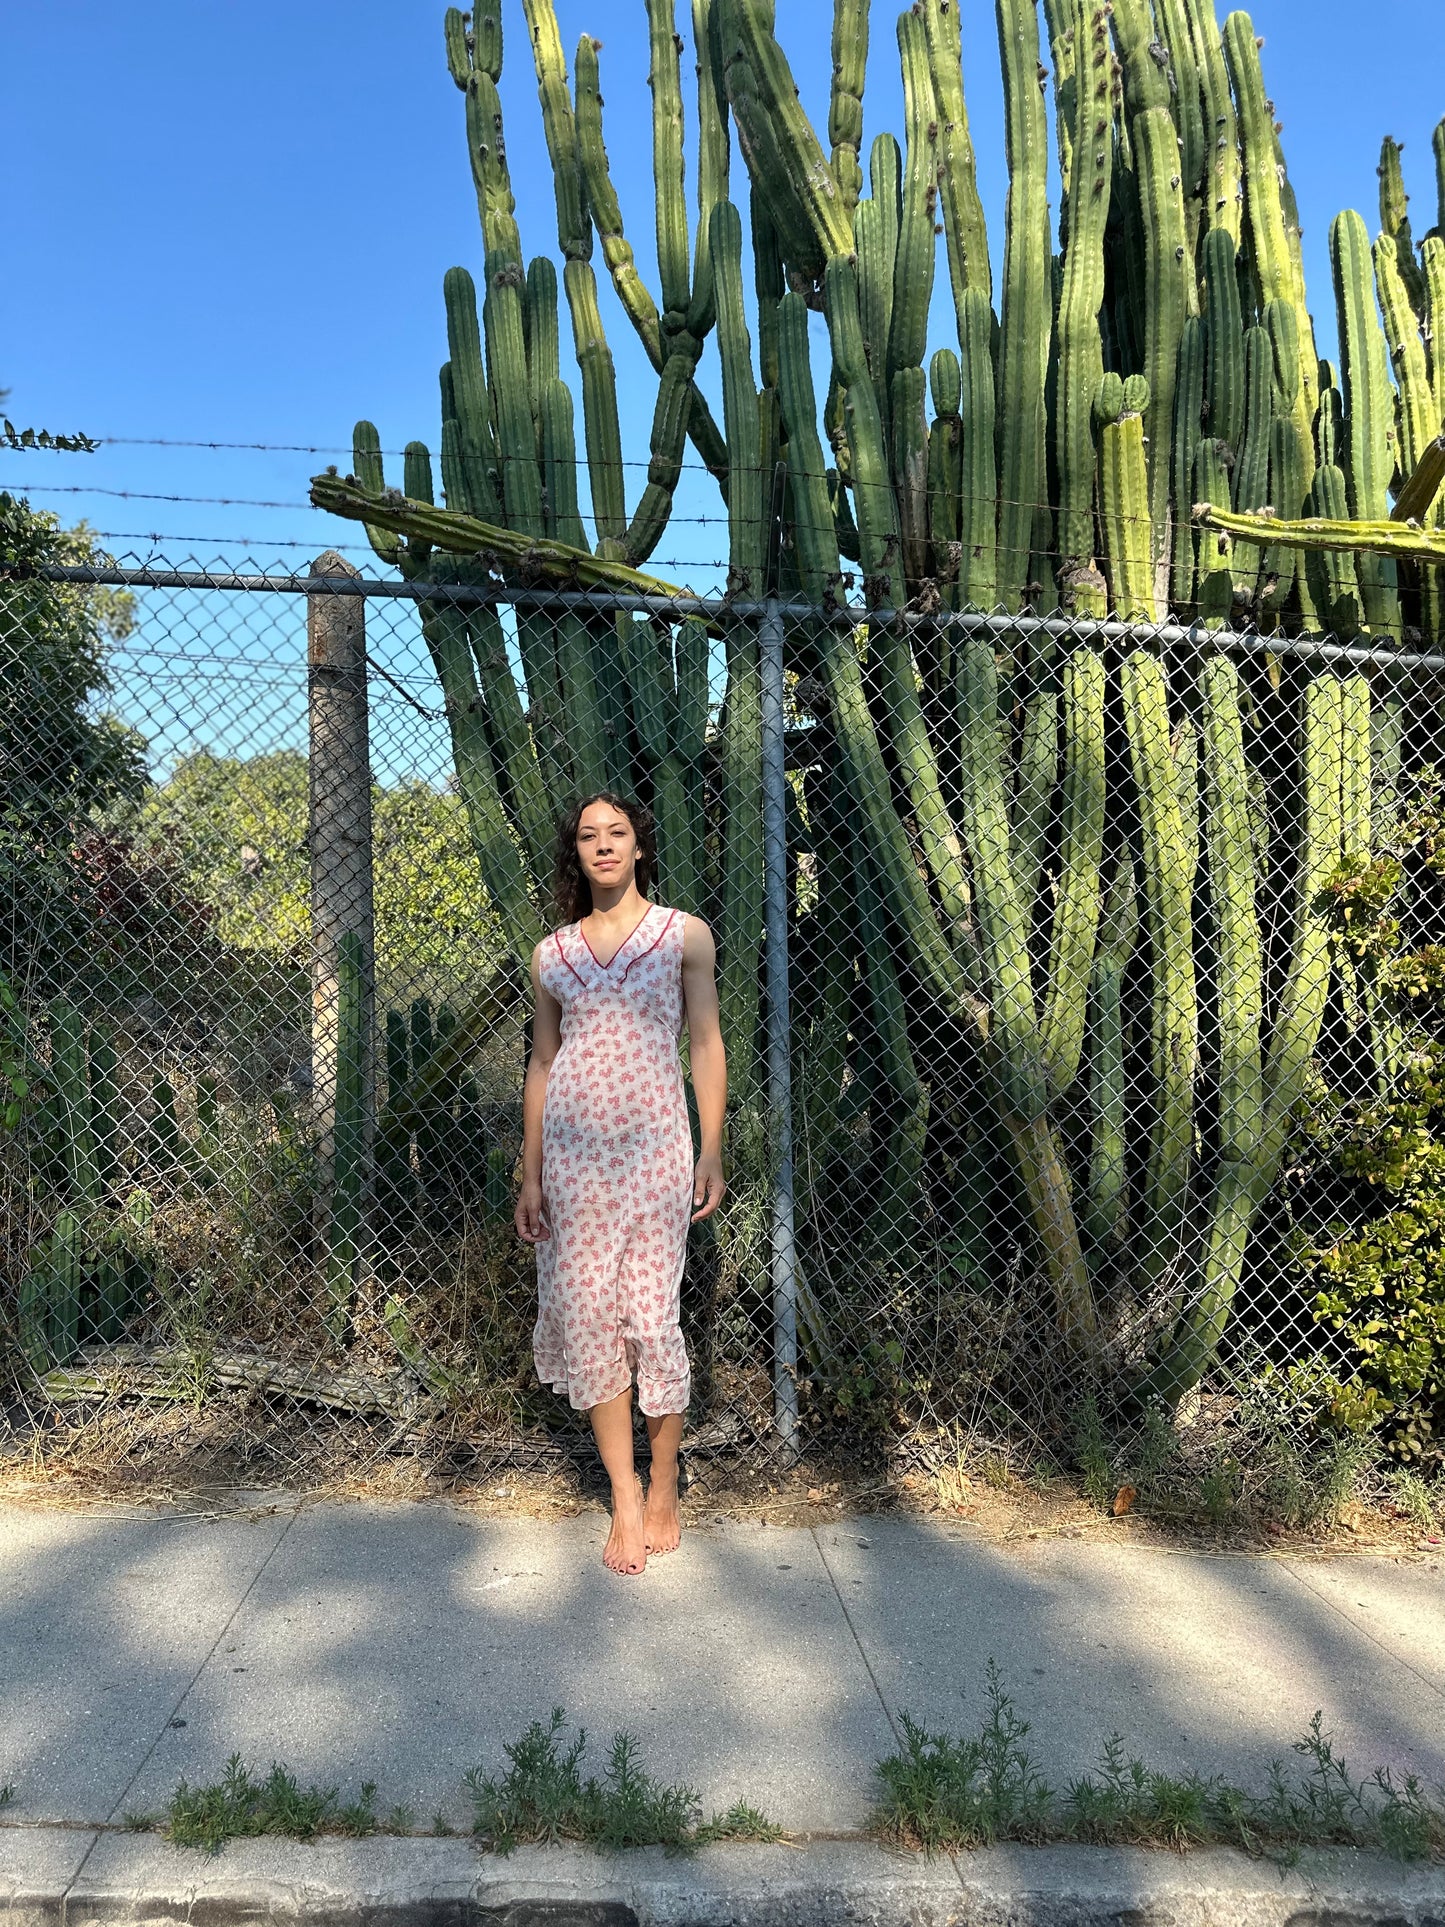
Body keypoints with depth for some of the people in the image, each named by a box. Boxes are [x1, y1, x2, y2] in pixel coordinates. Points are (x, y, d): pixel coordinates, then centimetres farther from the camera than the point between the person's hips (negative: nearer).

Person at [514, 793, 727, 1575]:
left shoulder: (684, 936, 4)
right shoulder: (551, 954, 10)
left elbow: (706, 1045, 4)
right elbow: (541, 1063, 13)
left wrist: (713, 1152, -2)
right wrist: (530, 1175, 10)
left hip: (655, 1145, -2)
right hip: (574, 1150, 3)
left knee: (652, 1312, -2)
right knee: (587, 1312, 3)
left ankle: (664, 1488, 19)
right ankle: (625, 1498, 16)